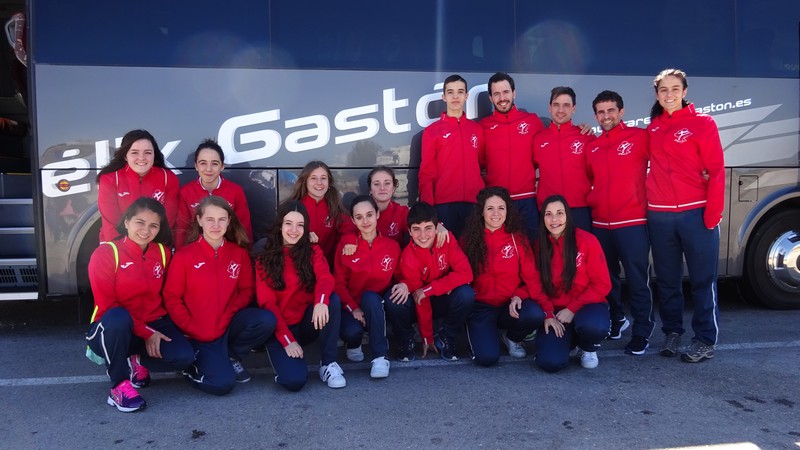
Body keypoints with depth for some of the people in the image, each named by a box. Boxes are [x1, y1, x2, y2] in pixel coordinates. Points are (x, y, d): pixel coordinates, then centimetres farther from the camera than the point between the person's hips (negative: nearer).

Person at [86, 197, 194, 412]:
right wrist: (145, 333, -20)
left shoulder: (163, 252, 2)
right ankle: (119, 385, -20)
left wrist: (153, 331, -2)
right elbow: (107, 305, -15)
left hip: (153, 326, 4)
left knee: (183, 356, -24)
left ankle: (136, 361, 8)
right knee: (118, 318, -39)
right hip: (112, 330, -4)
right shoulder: (105, 253, -13)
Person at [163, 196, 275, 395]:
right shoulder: (184, 256, -5)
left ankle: (231, 356, 3)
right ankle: (193, 368, 14)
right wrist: (192, 329, -11)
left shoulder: (239, 253, 4)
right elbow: (171, 297, -3)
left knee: (266, 320, -27)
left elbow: (246, 289, 6)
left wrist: (229, 315, -12)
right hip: (199, 334, -3)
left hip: (230, 325, 4)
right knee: (222, 384, -22)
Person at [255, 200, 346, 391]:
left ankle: (328, 363, -15)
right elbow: (267, 303, -6)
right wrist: (287, 340, -17)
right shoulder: (265, 259, -1)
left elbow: (325, 278, -17)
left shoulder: (313, 252, 4)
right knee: (294, 380, -27)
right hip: (280, 329, -3)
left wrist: (321, 301, -41)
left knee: (332, 300, -29)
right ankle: (285, 357, 9)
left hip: (309, 322, 3)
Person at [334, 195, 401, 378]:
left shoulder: (392, 246, -2)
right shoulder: (346, 243, -7)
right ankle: (353, 343, 9)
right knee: (351, 331, -32)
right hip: (351, 306, 0)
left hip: (377, 307, 0)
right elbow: (339, 282, -7)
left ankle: (380, 356, -25)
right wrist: (353, 308, -18)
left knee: (370, 296, -34)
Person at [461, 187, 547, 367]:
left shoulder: (517, 238, 2)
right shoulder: (469, 239, 1)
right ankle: (479, 332, 14)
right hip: (481, 306, -1)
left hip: (510, 306, 2)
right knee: (487, 357, -24)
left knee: (535, 315, -32)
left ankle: (512, 337, 5)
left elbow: (531, 276, 2)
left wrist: (519, 296, -15)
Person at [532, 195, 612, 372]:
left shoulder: (587, 241, -10)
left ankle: (588, 347, 1)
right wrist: (548, 314, -11)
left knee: (594, 326, -39)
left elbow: (602, 284, -9)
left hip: (586, 306, -2)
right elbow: (538, 286, 5)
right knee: (550, 362, -22)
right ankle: (569, 340, 16)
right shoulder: (539, 246, 0)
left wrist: (572, 309, -16)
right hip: (555, 312, 2)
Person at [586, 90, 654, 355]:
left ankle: (641, 332, 11)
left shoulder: (639, 137, -3)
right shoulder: (592, 147, 11)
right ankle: (616, 320, 35)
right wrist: (590, 201, 9)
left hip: (632, 223, -5)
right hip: (600, 224, 5)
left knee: (637, 279, -1)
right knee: (606, 277, 16)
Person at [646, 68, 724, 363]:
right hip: (659, 215, 4)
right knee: (666, 279, 12)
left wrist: (713, 213, -13)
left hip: (695, 213, -4)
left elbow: (716, 171, -6)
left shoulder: (703, 123, -1)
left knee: (702, 278, 2)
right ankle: (672, 332, 26)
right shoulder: (653, 127, 11)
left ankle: (706, 341, 11)